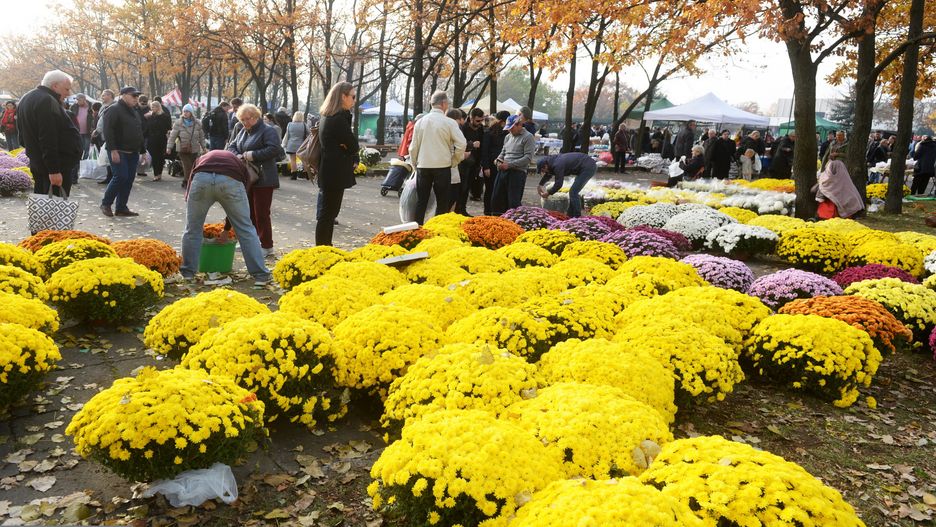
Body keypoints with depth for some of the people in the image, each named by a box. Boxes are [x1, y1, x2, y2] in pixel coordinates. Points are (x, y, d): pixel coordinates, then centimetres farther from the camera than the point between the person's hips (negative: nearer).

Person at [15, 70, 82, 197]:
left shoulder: (28, 98, 16)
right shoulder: (47, 101, -18)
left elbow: (22, 135, 24)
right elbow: (48, 140, -26)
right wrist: (54, 170, -27)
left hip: (37, 163, 11)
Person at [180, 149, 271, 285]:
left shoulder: (202, 158, 42)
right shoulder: (239, 164, 39)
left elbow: (189, 195, 36)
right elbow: (238, 207, 39)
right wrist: (226, 229, 50)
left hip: (202, 178, 1)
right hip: (231, 180, 0)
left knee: (192, 229, 20)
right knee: (245, 229, 13)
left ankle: (188, 272, 30)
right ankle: (260, 275, 15)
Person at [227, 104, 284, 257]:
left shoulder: (268, 131, -8)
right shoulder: (243, 132, 16)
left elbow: (274, 149, -21)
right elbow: (232, 147, 16)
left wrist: (253, 155, -23)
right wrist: (238, 156, -6)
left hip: (263, 180, -8)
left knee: (261, 214, -6)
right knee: (249, 212, 13)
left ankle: (267, 246, 3)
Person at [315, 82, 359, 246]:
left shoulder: (328, 117, 13)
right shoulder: (339, 118, -18)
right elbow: (354, 146, -15)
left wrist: (353, 160, -3)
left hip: (328, 172, 10)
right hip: (335, 173, -10)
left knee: (326, 213, 15)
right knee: (327, 214, -4)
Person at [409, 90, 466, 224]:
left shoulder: (421, 122, 5)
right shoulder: (449, 123, -7)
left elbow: (413, 147, 7)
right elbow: (461, 144, -12)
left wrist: (415, 164, 19)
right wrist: (454, 161, 2)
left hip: (423, 166, 4)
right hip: (442, 166, -3)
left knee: (421, 202, 11)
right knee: (442, 202, 4)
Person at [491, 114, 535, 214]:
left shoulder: (528, 137, -6)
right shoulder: (508, 137, 16)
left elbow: (528, 157, -14)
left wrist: (509, 164, -17)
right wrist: (499, 160, 3)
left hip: (517, 172, -7)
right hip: (503, 171, 7)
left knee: (514, 202, -6)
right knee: (496, 199, 9)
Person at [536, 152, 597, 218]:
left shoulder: (558, 165, -20)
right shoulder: (554, 160, 11)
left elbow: (558, 184, -18)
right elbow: (548, 175, 31)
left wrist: (548, 193, -5)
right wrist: (540, 185, 35)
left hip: (588, 167, -10)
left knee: (573, 192, -10)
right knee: (573, 192, 14)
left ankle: (577, 217, -8)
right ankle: (571, 216, 18)